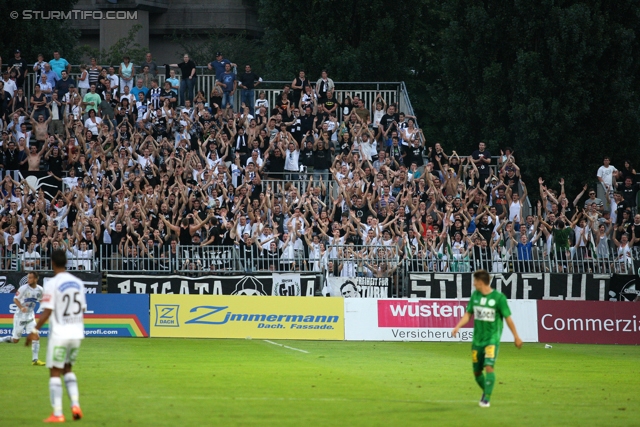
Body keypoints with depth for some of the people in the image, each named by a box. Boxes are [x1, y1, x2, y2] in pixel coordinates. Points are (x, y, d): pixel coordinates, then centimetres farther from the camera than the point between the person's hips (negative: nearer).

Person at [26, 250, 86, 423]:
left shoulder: (52, 284, -11)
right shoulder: (78, 283, 7)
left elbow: (47, 311, -15)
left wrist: (35, 331, -10)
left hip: (59, 335, -6)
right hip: (76, 334, 6)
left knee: (55, 373, 1)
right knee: (68, 369, 20)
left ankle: (57, 414, -3)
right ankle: (75, 404, 3)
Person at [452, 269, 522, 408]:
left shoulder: (499, 297, -11)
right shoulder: (475, 295, 4)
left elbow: (508, 318, -5)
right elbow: (468, 314, 9)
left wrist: (516, 337, 0)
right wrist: (458, 326, -8)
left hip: (492, 338, -5)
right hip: (477, 338, 5)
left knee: (489, 367, -20)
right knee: (476, 371, 9)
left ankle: (487, 399, -15)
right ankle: (486, 391, 35)